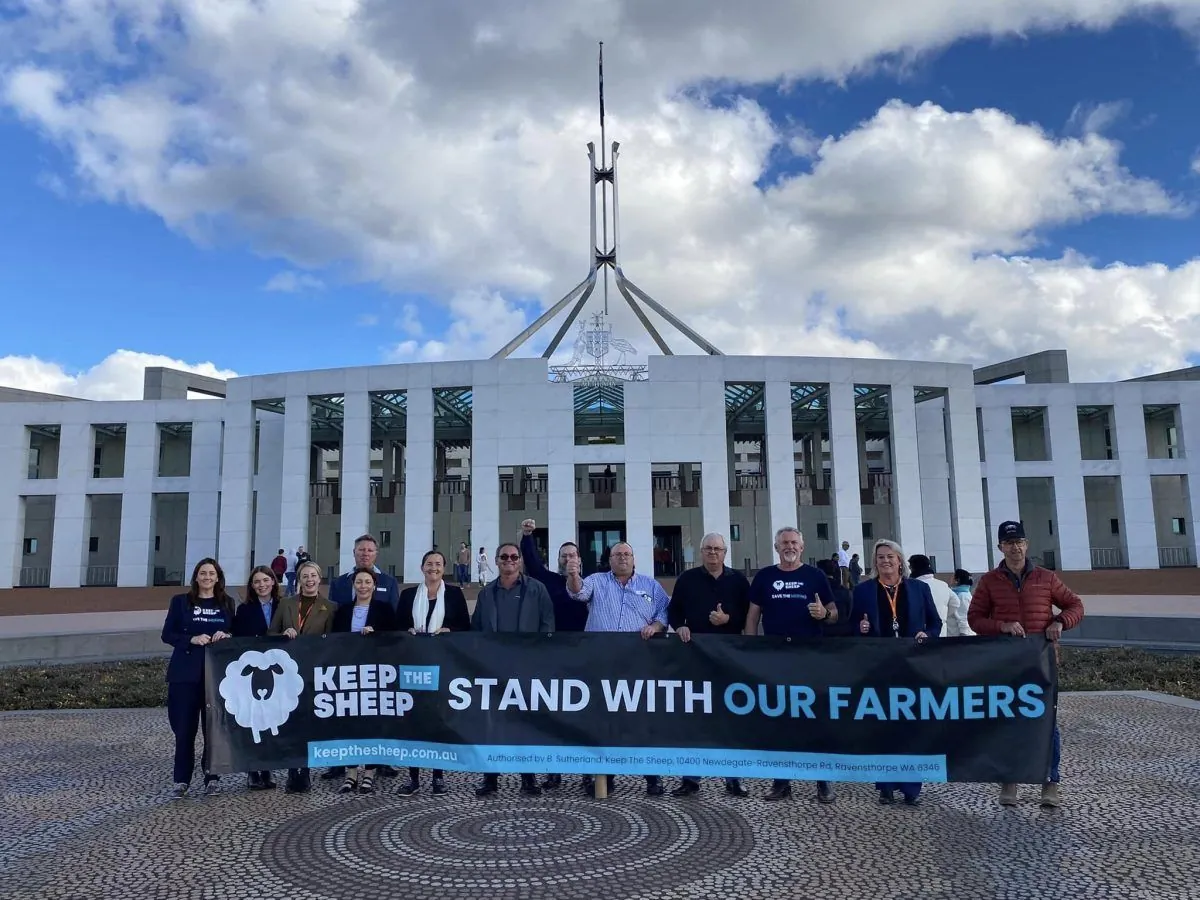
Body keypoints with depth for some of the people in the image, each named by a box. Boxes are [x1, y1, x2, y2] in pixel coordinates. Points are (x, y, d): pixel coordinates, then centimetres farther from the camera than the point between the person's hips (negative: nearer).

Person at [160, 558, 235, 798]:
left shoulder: (227, 604, 9)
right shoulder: (180, 601, 5)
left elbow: (237, 634, 14)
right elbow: (167, 634, 2)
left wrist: (226, 636, -8)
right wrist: (192, 639, -14)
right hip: (185, 672, -1)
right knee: (184, 728, 1)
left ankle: (211, 776, 16)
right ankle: (181, 780, 12)